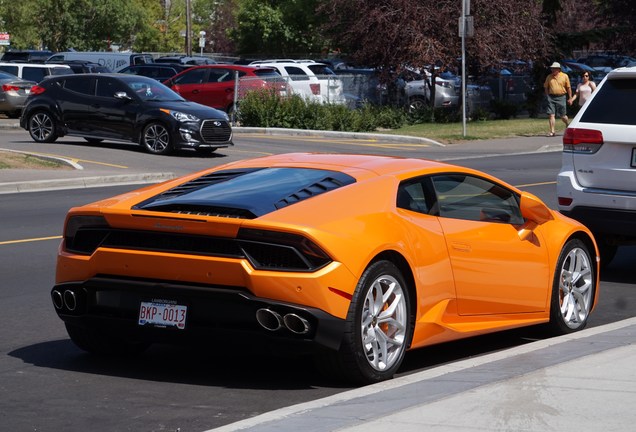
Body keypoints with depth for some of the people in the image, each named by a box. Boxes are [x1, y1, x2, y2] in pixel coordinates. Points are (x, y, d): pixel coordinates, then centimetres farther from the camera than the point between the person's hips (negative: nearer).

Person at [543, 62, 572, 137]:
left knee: (563, 115, 5)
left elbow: (568, 88, 3)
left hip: (561, 97, -2)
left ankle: (568, 125, 34)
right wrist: (547, 96, 6)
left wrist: (570, 98, 1)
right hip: (551, 97, 2)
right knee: (551, 114, -6)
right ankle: (552, 131, -3)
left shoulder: (564, 76, 0)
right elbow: (546, 87, 15)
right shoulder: (549, 77, 7)